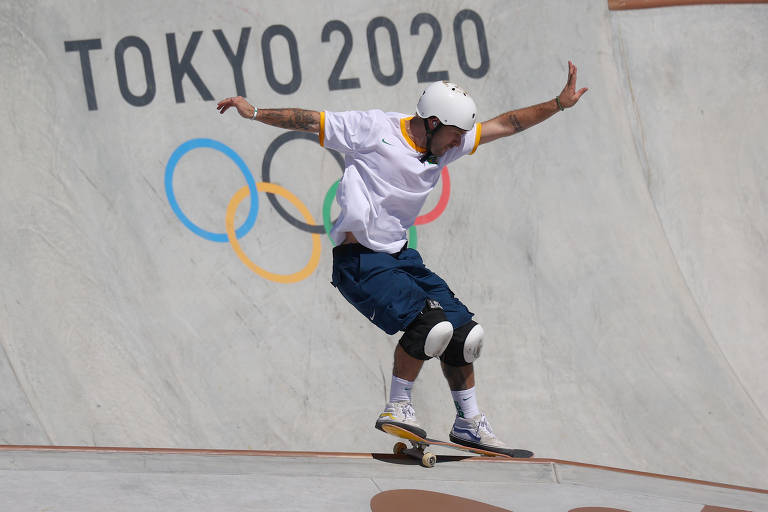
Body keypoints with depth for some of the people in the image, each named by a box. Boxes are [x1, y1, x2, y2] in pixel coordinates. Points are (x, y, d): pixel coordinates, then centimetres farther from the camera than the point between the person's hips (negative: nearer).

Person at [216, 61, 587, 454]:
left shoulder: (444, 145, 8)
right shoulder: (375, 128, -10)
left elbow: (503, 126, 12)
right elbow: (311, 122, -4)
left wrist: (558, 104, 8)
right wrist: (255, 113, -7)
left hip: (401, 256, 8)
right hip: (360, 261, -8)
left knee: (463, 331, 6)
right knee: (430, 323, -23)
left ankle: (469, 423, 21)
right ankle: (397, 408, -6)